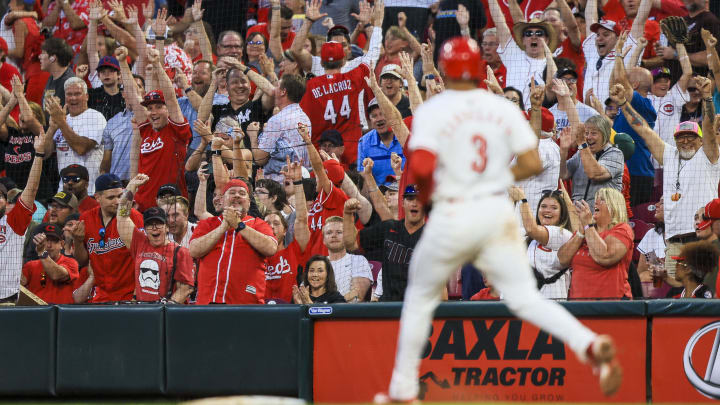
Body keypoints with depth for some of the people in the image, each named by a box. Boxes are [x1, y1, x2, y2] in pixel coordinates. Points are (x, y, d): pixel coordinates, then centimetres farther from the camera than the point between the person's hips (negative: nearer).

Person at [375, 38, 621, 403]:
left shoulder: (432, 111, -6)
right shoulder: (505, 109, 4)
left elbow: (421, 167, -19)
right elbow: (532, 164, -1)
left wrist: (424, 192, 2)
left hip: (453, 217, -3)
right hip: (499, 214, 3)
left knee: (421, 295, 16)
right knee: (524, 298, 4)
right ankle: (590, 344, -21)